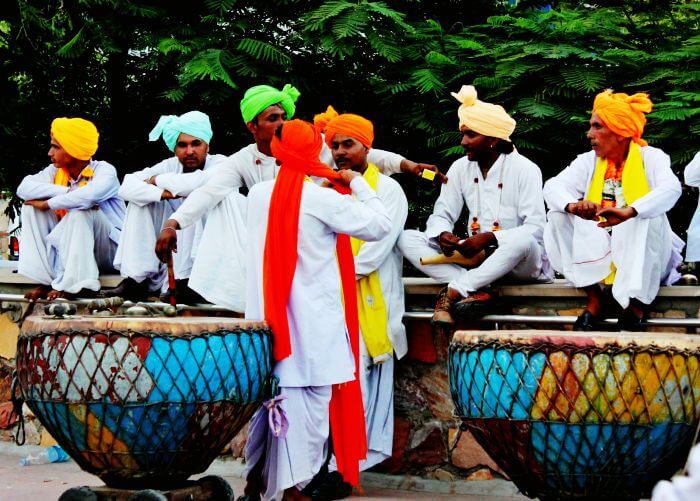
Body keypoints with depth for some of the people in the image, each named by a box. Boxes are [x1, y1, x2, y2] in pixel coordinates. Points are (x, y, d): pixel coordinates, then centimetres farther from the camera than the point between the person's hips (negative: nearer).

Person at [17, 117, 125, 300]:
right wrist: (67, 192, -26)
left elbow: (90, 195, -37)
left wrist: (47, 204, -25)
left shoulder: (103, 170, -14)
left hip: (109, 250, -6)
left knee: (81, 210, -31)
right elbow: (24, 188, -15)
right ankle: (46, 280, -13)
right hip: (69, 249, 6)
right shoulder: (56, 172, 2)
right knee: (31, 207, -7)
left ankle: (73, 285, -25)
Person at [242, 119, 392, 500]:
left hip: (267, 317, 6)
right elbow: (379, 225, -7)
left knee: (266, 399, 14)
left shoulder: (258, 194, 4)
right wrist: (357, 183, 5)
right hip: (312, 324, -6)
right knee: (307, 404, -1)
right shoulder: (322, 199, -13)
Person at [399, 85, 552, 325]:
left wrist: (489, 238, -30)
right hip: (476, 257, 5)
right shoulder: (461, 168, 4)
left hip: (520, 261, -5)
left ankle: (452, 293, -31)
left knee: (522, 240, -42)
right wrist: (442, 235, -19)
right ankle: (477, 290, -31)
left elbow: (536, 229, -18)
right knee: (407, 238, -13)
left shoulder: (524, 170, -11)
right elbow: (441, 215, 6)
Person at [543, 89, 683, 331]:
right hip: (596, 254, 4)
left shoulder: (651, 158, -7)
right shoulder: (589, 161, 3)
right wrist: (573, 207, -37)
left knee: (651, 215, -31)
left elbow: (671, 188, -29)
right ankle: (594, 297, -13)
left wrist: (628, 212, -46)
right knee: (558, 216, -15)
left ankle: (635, 304, -21)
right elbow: (553, 186, -13)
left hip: (642, 256, -3)